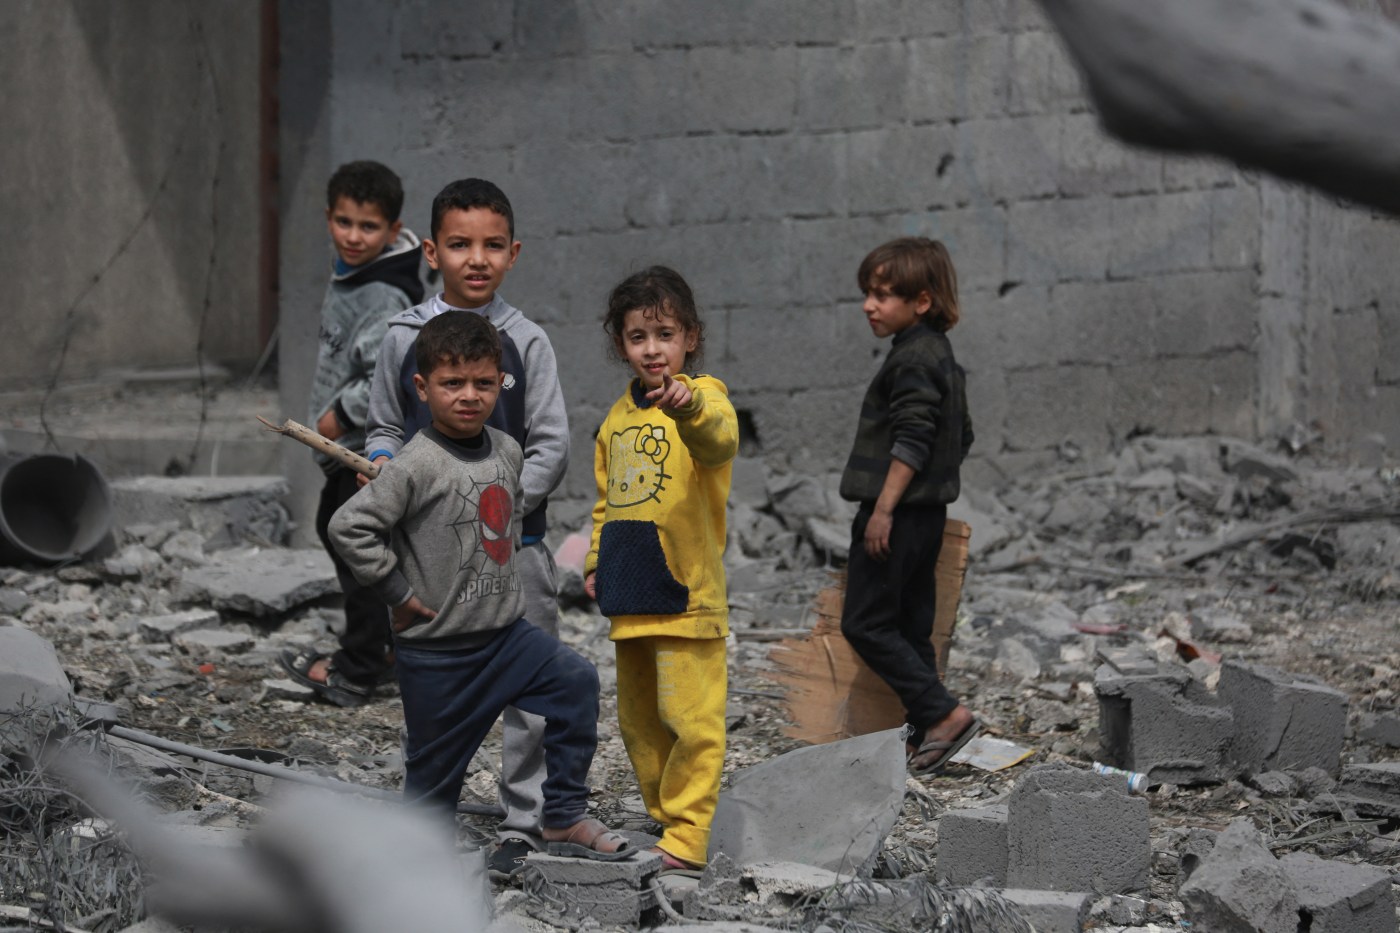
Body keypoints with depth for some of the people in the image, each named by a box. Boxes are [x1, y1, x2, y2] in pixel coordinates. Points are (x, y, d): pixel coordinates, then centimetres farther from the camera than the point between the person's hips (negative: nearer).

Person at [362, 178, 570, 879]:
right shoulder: (405, 338, 3)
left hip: (512, 541, -2)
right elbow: (386, 428, 13)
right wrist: (384, 465, -8)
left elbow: (551, 446, -4)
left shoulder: (525, 342, -3)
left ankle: (522, 823, 9)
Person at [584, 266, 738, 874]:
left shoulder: (703, 397, -7)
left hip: (686, 592, -8)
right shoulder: (619, 417, 14)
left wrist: (690, 408, -52)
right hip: (630, 595, 8)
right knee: (639, 721, 15)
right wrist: (596, 561, 15)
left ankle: (686, 838, -6)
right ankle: (661, 818, 25)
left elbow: (719, 440, -32)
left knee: (690, 719, -9)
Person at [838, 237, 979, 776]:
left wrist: (884, 507, -23)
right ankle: (927, 733, 12)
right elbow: (960, 438, 22)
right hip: (926, 512, 10)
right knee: (910, 626, 11)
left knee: (866, 622, -7)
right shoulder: (939, 355, 16)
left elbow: (911, 441, -22)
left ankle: (944, 714, -12)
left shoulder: (912, 358, -15)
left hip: (899, 513, -10)